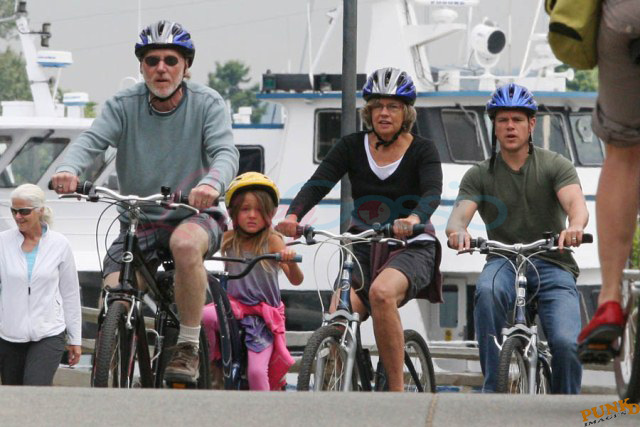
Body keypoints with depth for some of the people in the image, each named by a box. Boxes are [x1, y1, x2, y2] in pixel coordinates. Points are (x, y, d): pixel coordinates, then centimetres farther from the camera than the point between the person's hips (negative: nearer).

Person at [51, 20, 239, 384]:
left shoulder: (208, 104, -7)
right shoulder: (124, 105, -2)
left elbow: (226, 152, -22)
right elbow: (91, 139, -18)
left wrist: (212, 183, -46)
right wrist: (68, 169, -42)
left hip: (195, 215, -2)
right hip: (139, 219, 2)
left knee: (185, 243, -38)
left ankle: (189, 349, -25)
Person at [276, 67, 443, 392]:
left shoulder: (422, 151, -2)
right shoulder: (352, 147, 4)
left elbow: (433, 192, -20)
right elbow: (318, 184, -9)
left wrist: (414, 218, -44)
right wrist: (292, 216, -30)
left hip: (410, 247, -3)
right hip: (363, 248, 3)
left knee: (382, 292, -35)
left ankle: (397, 388, -27)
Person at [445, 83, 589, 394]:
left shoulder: (555, 166, 3)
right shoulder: (479, 175, 8)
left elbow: (576, 203, -15)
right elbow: (459, 214, -8)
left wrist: (575, 226, -40)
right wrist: (457, 231, -35)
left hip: (552, 264, -1)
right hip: (503, 262, 1)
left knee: (567, 344, -24)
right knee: (488, 292, -37)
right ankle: (493, 386, -28)